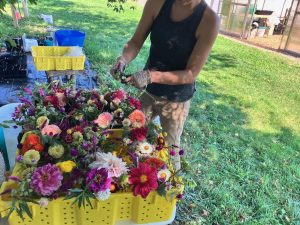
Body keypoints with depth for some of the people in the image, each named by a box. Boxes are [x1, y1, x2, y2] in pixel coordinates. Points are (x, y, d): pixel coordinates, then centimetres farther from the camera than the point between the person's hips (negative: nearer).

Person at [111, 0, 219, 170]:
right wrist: (124, 59, -28)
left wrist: (152, 76, -35)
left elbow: (191, 73, -22)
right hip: (148, 89, 4)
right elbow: (136, 41, -6)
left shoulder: (209, 21, -22)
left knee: (170, 148, 11)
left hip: (177, 98, -3)